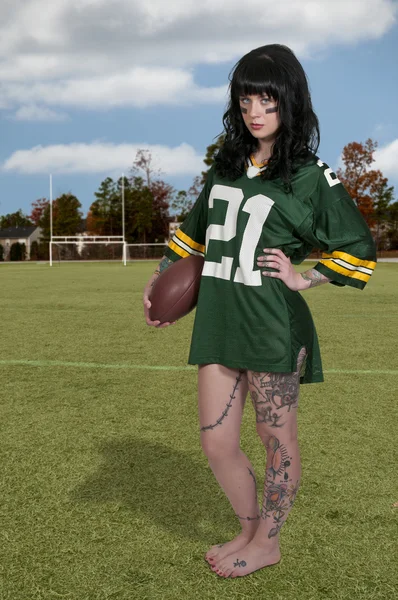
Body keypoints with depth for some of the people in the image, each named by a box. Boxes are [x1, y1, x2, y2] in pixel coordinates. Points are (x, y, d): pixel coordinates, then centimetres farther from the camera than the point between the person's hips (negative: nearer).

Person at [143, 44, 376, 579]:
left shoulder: (311, 177, -3)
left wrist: (302, 279, -6)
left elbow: (360, 249, 0)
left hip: (273, 324, -6)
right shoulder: (226, 165, 14)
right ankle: (251, 531, 32)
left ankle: (266, 544, 29)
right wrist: (159, 279, 15)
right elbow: (195, 229, 25)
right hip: (218, 320, 6)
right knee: (216, 441, 9)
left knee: (276, 440, 8)